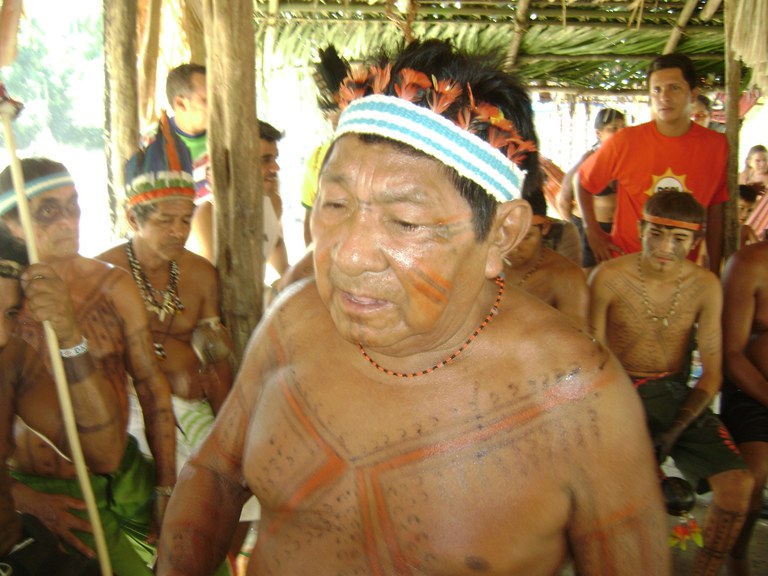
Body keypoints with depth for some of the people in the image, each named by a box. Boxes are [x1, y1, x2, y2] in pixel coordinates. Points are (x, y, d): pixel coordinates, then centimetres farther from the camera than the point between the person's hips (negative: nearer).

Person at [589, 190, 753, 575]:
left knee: (738, 483, -13)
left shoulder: (705, 286, -2)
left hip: (676, 392, 3)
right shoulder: (608, 278, -11)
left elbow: (712, 372, 2)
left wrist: (675, 430, -9)